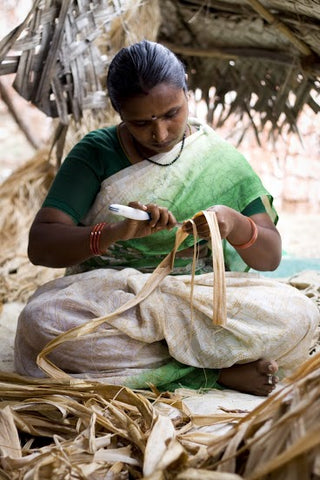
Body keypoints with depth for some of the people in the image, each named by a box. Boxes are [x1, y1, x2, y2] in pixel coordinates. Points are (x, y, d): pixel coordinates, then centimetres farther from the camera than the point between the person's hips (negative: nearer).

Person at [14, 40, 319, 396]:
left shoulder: (221, 160, 2)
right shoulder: (96, 153, -3)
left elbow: (270, 256, 1)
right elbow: (39, 245, -12)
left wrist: (235, 224, -22)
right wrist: (116, 231, -29)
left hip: (202, 302, 0)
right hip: (107, 299, 0)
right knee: (40, 319, -32)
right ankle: (218, 371, -20)